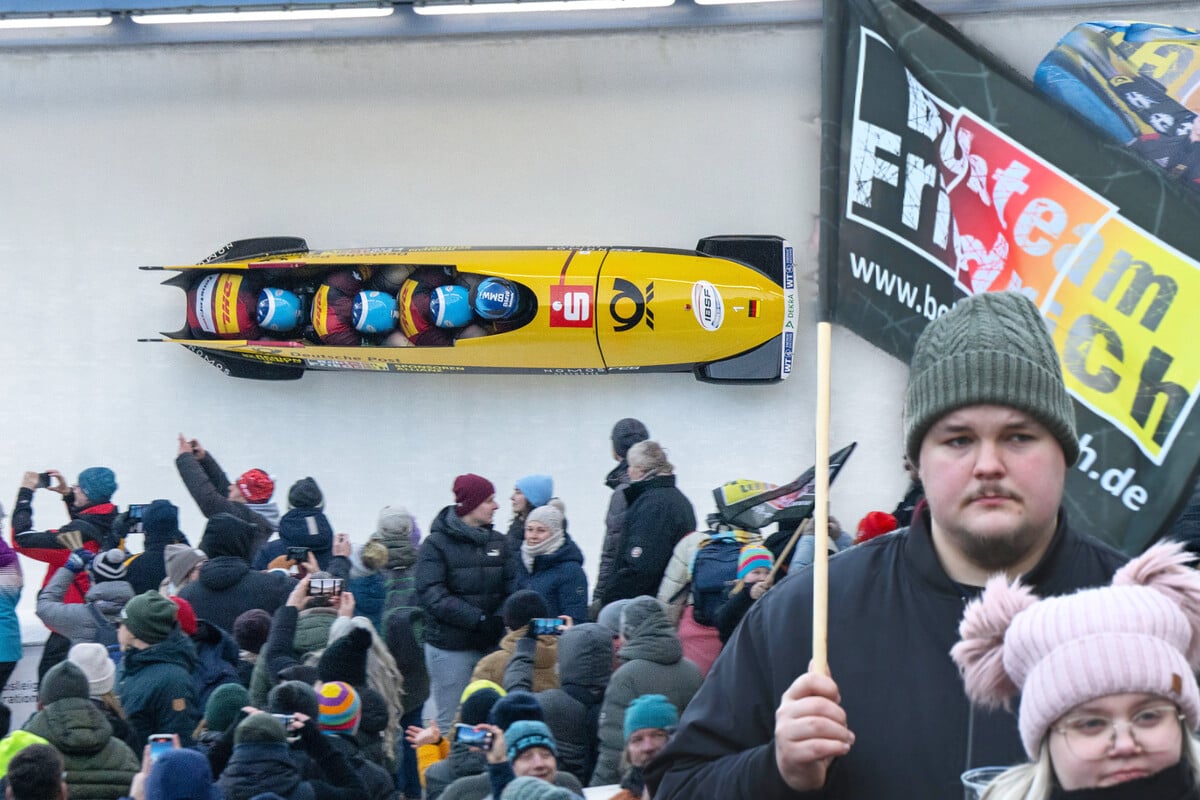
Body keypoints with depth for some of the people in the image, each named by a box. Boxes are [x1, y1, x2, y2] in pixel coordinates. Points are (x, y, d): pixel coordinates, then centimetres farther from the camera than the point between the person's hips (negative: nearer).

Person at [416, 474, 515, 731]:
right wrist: (477, 619, -20)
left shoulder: (497, 541, 12)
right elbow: (432, 594, -14)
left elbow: (511, 587, 6)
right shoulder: (437, 544, -4)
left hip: (489, 645, 5)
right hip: (450, 649, -5)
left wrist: (501, 619, -14)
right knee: (451, 723, -2)